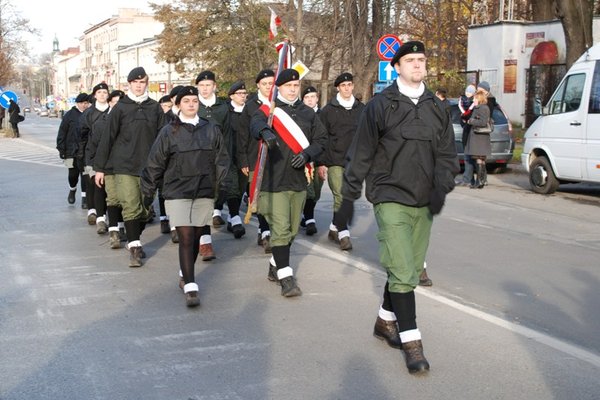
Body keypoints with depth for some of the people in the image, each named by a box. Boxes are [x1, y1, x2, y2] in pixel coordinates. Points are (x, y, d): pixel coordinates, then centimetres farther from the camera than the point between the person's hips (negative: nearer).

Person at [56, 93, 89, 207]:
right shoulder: (70, 115, 1)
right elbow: (62, 132, 1)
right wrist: (61, 149, -4)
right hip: (72, 150, 0)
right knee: (73, 173, 8)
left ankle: (84, 197, 4)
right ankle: (72, 190, 37)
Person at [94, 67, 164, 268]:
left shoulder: (155, 108, 7)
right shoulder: (120, 108, 2)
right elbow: (108, 137, 2)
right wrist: (99, 167, 1)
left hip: (147, 167, 2)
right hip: (124, 166, -2)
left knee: (145, 209, 7)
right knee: (131, 207, -9)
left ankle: (135, 241, 26)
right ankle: (134, 248, -3)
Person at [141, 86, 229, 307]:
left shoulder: (211, 129, 6)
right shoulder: (169, 131, -1)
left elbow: (221, 159, 11)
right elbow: (155, 164, 3)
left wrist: (219, 182, 1)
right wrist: (148, 192, 5)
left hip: (204, 192, 3)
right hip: (177, 192, -3)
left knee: (196, 237, 11)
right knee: (186, 238, -9)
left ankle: (185, 276, 31)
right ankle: (190, 287, -9)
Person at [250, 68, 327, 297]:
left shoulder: (308, 113, 11)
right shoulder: (269, 110, -2)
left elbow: (321, 138, 12)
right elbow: (256, 124, -23)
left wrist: (307, 153, -9)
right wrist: (266, 132, -47)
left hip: (299, 180, 5)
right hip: (274, 181, -5)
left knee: (292, 230, 16)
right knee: (281, 230, -10)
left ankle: (275, 265, 34)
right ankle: (285, 277, -4)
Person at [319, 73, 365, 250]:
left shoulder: (361, 109, 8)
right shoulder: (328, 110, 1)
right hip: (334, 161, -3)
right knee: (340, 197, -10)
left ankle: (334, 229, 24)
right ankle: (343, 233, -6)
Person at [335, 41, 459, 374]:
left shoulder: (436, 108, 10)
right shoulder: (380, 105, -4)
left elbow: (446, 153, 9)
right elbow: (360, 154, -3)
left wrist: (441, 187, -9)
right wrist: (348, 199, -3)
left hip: (423, 203, 5)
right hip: (390, 198, -5)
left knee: (410, 269, 13)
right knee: (403, 271, -10)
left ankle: (385, 322, 32)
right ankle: (411, 342, -4)